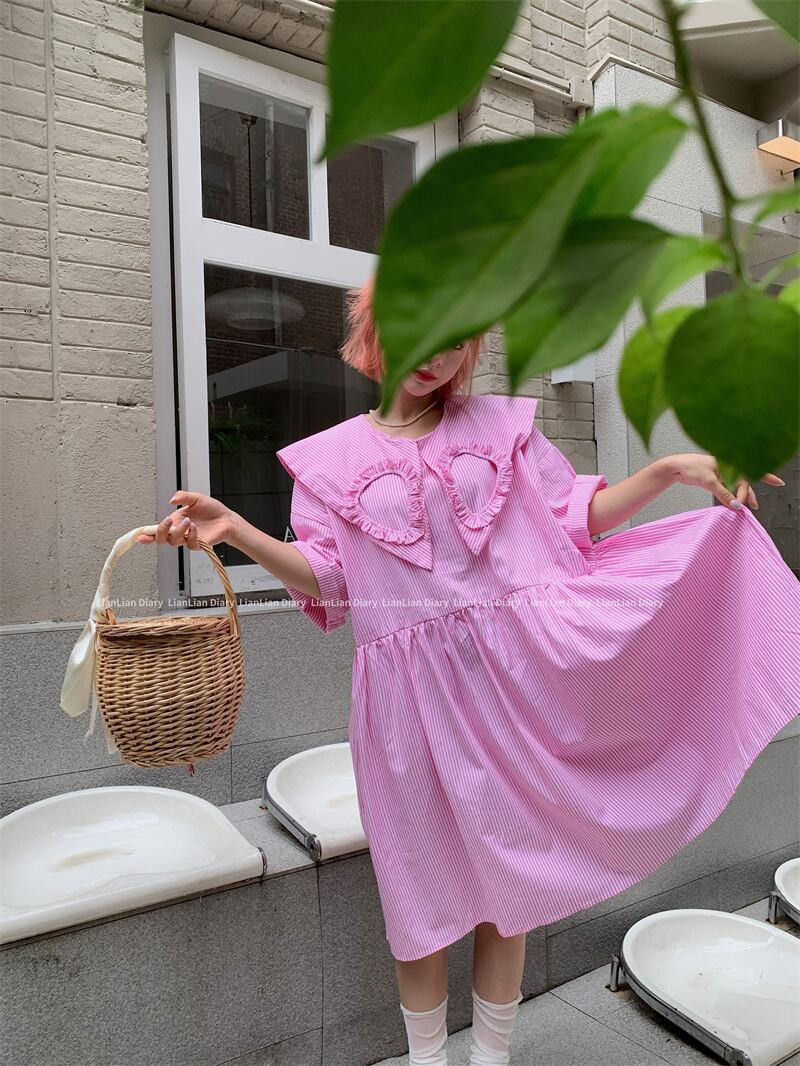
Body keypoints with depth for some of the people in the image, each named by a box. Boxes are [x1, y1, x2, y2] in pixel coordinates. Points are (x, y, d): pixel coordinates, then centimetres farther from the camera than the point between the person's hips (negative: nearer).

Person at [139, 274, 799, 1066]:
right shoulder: (330, 457, 4)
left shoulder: (500, 425, 7)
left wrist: (667, 471, -5)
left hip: (510, 672, 1)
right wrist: (235, 531, -16)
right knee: (424, 881, 11)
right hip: (412, 686, -1)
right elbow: (326, 578, -2)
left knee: (506, 867, 12)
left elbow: (574, 516, 7)